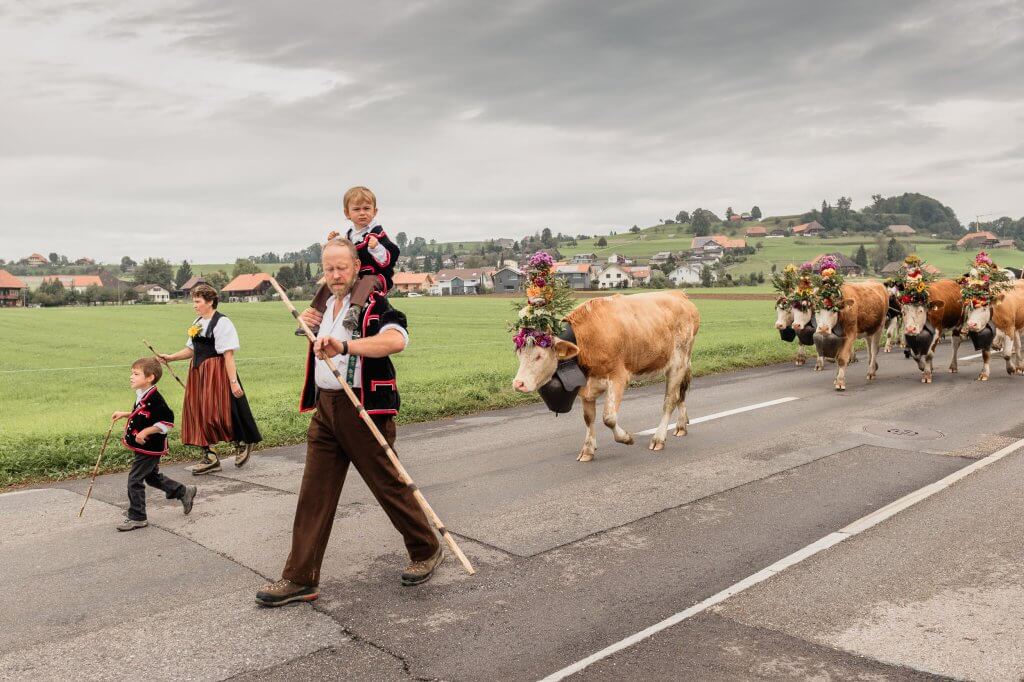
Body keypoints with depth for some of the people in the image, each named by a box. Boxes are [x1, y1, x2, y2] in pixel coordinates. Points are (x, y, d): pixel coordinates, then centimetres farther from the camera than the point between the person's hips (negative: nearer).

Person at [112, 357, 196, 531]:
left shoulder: (154, 399, -24)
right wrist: (125, 414, 12)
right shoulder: (142, 396, 7)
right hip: (144, 448, 10)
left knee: (134, 480, -4)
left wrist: (146, 432, -25)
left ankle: (137, 518, 7)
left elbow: (167, 421, -24)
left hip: (150, 448, -10)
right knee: (152, 477, 22)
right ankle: (184, 492, 35)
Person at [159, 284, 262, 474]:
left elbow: (228, 354, -17)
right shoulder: (197, 323, 14)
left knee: (218, 413, -7)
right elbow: (191, 350, 18)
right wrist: (170, 357, 6)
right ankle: (209, 458, 15)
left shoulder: (222, 323, -12)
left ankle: (242, 443, 19)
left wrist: (233, 381, -20)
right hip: (198, 373, 8)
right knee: (198, 414, 6)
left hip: (216, 372, -8)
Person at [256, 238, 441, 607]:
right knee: (314, 493, 5)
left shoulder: (373, 304, -10)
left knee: (389, 485, 4)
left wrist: (344, 345, -42)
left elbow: (396, 340, -31)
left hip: (363, 408, -7)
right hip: (325, 408, 7)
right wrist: (308, 325, 11)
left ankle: (427, 551, 26)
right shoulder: (326, 305, 15)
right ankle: (300, 579, 12)